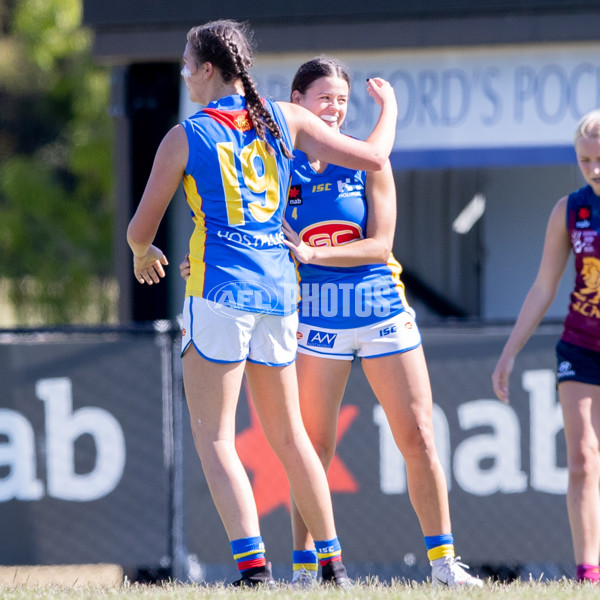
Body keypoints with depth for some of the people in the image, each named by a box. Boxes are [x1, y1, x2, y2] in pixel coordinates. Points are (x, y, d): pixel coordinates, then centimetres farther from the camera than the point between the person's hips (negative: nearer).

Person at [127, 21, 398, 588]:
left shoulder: (185, 137, -3)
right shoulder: (284, 118, 6)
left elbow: (141, 228, 4)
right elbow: (372, 157, 7)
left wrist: (143, 255, 27)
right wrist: (389, 107, 27)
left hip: (218, 286, -5)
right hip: (277, 286, 5)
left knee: (214, 437, -4)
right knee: (287, 434, 17)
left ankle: (253, 567, -19)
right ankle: (333, 565, 21)